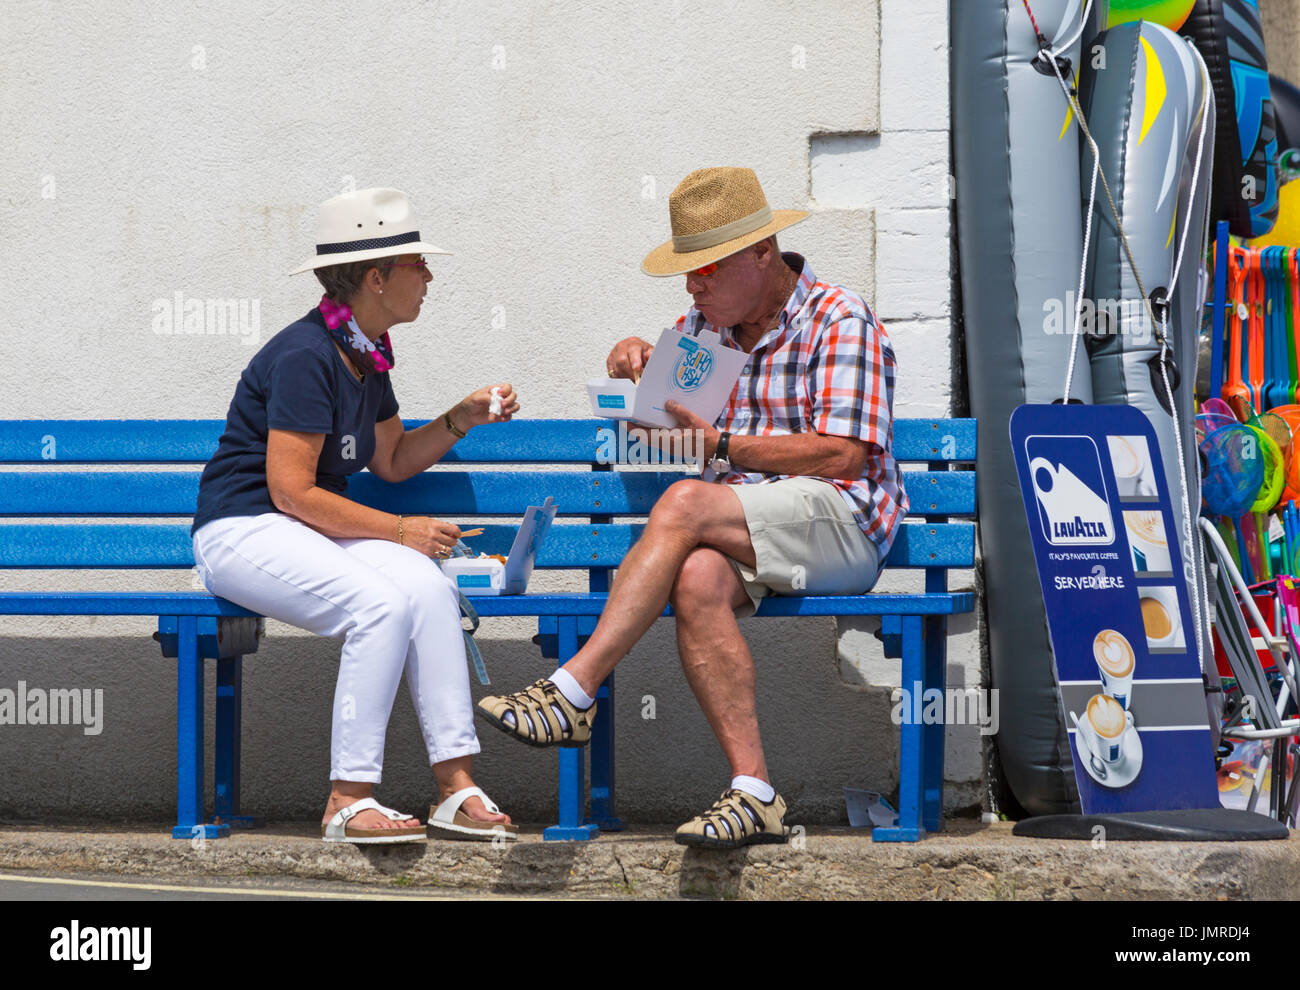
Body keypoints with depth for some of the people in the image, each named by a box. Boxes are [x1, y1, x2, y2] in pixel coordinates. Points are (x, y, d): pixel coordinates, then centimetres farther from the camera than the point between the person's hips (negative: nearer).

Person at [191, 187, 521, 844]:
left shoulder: (366, 356, 10)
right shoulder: (305, 356, -18)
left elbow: (391, 462, 23)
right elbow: (291, 492, -21)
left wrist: (462, 420, 8)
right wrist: (400, 530, -17)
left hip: (313, 530, 8)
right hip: (243, 531, -8)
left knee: (427, 586, -20)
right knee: (381, 603, -31)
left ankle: (456, 788, -21)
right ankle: (347, 801, -26)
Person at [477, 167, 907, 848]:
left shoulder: (840, 320, -1)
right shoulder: (705, 327, 20)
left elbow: (842, 456, -11)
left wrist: (719, 442, -11)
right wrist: (635, 361, 9)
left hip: (840, 524, -6)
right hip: (745, 537, 6)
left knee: (686, 504, -31)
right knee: (696, 580, -32)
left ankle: (573, 694, -33)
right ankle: (752, 794, -37)